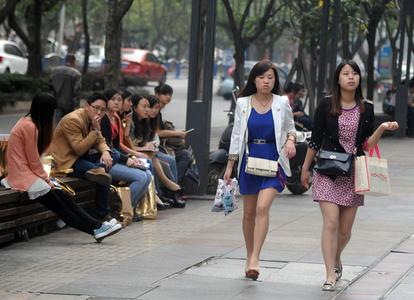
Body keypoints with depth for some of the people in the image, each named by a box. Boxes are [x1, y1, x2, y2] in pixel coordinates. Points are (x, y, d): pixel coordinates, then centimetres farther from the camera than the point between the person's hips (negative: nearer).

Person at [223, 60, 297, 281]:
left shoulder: (282, 103, 2)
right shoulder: (243, 103, 4)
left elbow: (290, 129, 14)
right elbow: (237, 134, 9)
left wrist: (290, 141, -9)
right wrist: (230, 164, 6)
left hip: (274, 161, -2)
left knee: (263, 207, -19)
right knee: (249, 212, 9)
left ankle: (254, 260, -22)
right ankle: (250, 258, 24)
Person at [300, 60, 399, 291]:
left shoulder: (367, 108, 4)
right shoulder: (327, 105, -2)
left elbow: (367, 145, 4)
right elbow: (315, 140, 5)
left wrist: (383, 129, -12)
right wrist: (306, 168, 9)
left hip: (353, 172, 2)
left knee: (345, 228, 9)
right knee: (331, 223, -13)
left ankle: (336, 260, 38)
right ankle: (330, 276, -11)